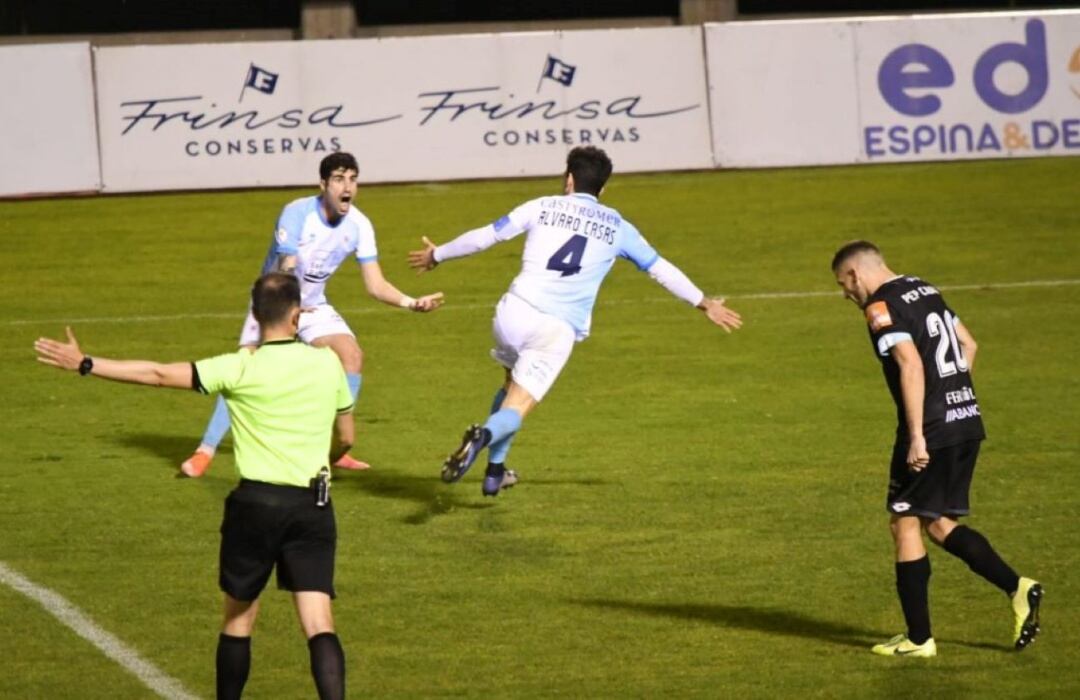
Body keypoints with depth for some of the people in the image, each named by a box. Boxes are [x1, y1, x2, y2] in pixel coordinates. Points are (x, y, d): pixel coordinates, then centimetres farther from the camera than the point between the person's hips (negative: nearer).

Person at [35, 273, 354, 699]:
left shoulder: (240, 369, -8)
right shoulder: (327, 363, 2)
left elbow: (159, 375, -8)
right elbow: (345, 437, 14)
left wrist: (85, 364, -3)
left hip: (257, 501, -2)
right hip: (314, 505, 2)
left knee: (239, 617, 15)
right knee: (319, 625, -3)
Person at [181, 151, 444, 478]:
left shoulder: (358, 225, -13)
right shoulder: (297, 213, -27)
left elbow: (375, 284, -11)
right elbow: (286, 271, -33)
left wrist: (410, 302, -28)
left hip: (313, 304, 4)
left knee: (351, 355, -16)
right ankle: (205, 452, -10)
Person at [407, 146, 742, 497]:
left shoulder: (542, 207, 9)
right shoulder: (616, 227, 11)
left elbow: (484, 236, 12)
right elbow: (660, 268, 18)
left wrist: (437, 255, 27)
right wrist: (704, 303, 30)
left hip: (516, 311, 1)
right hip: (559, 330, -1)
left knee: (513, 386, 28)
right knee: (516, 409, -3)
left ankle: (495, 471, 25)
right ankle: (484, 436, -36)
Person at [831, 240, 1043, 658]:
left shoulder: (881, 308, -10)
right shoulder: (926, 291, 17)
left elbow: (911, 365, -22)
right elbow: (968, 345, 23)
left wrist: (917, 436, -23)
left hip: (931, 431, -8)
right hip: (967, 422, 8)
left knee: (905, 524, 3)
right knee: (939, 524, 16)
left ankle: (918, 639, 6)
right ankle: (1017, 588, 1)